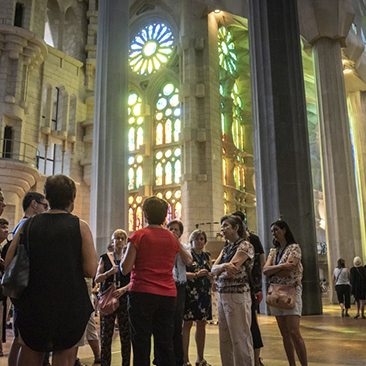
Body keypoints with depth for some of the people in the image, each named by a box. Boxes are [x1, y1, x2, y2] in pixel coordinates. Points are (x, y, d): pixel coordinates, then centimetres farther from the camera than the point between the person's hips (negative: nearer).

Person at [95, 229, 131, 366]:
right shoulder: (105, 258, 9)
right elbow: (97, 279, 5)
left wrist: (124, 289, -16)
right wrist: (109, 272, -13)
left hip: (124, 298, 0)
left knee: (126, 334, -1)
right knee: (106, 335, -2)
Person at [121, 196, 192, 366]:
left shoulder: (139, 235, -6)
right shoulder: (172, 238, 7)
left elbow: (125, 269, -6)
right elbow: (187, 260, 23)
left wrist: (126, 252, 11)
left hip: (142, 294, -4)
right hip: (168, 295, 4)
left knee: (141, 344, 2)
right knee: (165, 343, 10)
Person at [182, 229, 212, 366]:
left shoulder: (207, 256, 15)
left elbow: (211, 275, 18)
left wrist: (209, 275, -4)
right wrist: (196, 274, -19)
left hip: (204, 293, 6)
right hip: (189, 292, -5)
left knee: (202, 324, 9)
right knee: (187, 324, -5)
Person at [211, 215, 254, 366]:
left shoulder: (245, 246, -7)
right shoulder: (226, 248, 18)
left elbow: (231, 271, -15)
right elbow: (214, 269, 6)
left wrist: (219, 276, 2)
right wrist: (224, 266, -14)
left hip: (237, 296, -8)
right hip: (222, 295, 8)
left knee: (240, 338, -2)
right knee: (225, 339, 10)